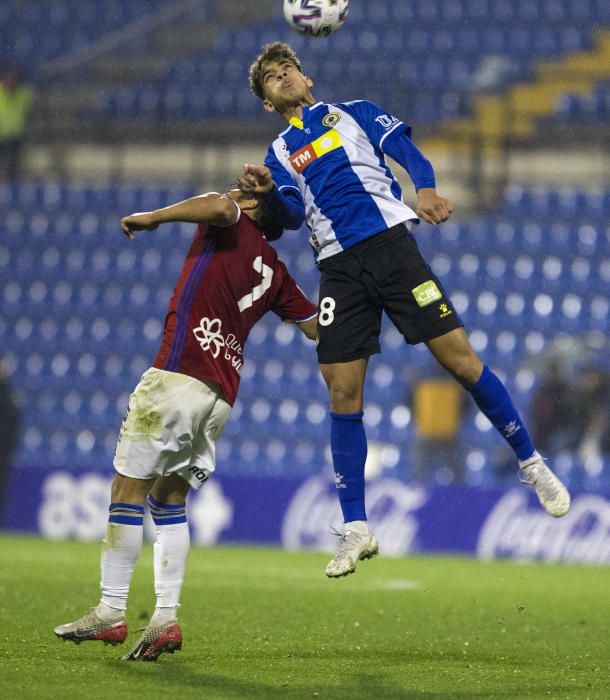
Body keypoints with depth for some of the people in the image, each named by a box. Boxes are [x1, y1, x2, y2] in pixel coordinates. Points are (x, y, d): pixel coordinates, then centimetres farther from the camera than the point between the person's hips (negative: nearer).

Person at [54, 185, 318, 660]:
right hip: (221, 396, 7)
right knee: (170, 500, 14)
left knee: (128, 491, -2)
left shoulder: (232, 226, 4)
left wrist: (151, 218, -10)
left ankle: (111, 612, -4)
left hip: (179, 375, -7)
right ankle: (166, 618, 3)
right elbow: (318, 326, 26)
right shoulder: (275, 273, 21)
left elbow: (218, 205, -20)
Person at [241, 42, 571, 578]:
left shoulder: (354, 113, 16)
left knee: (459, 358, -9)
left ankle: (531, 464, 7)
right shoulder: (279, 154, 20)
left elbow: (409, 152, 4)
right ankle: (356, 529, 1)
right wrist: (269, 193, -18)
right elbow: (292, 216, 4)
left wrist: (426, 188, -17)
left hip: (389, 243, -2)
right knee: (343, 394, -5)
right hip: (339, 268, 2)